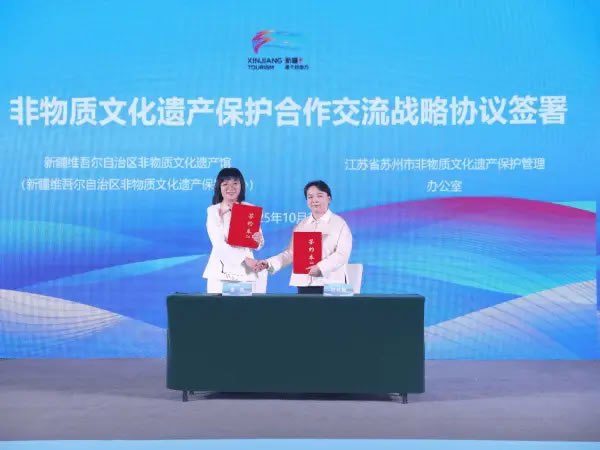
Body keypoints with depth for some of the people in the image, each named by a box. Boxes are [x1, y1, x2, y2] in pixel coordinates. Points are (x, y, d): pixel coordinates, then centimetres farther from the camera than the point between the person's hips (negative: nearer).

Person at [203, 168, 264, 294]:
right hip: (220, 272, -1)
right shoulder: (212, 211, 1)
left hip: (245, 272, 2)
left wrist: (258, 240, -16)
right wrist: (245, 259, -20)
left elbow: (259, 245, 8)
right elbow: (218, 243, -10)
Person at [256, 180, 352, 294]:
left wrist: (320, 267, -24)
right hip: (305, 283, 4)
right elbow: (291, 253, 10)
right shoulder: (300, 226, 15)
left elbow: (342, 254, -10)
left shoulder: (340, 223, 1)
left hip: (331, 283, -4)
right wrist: (269, 263, -5)